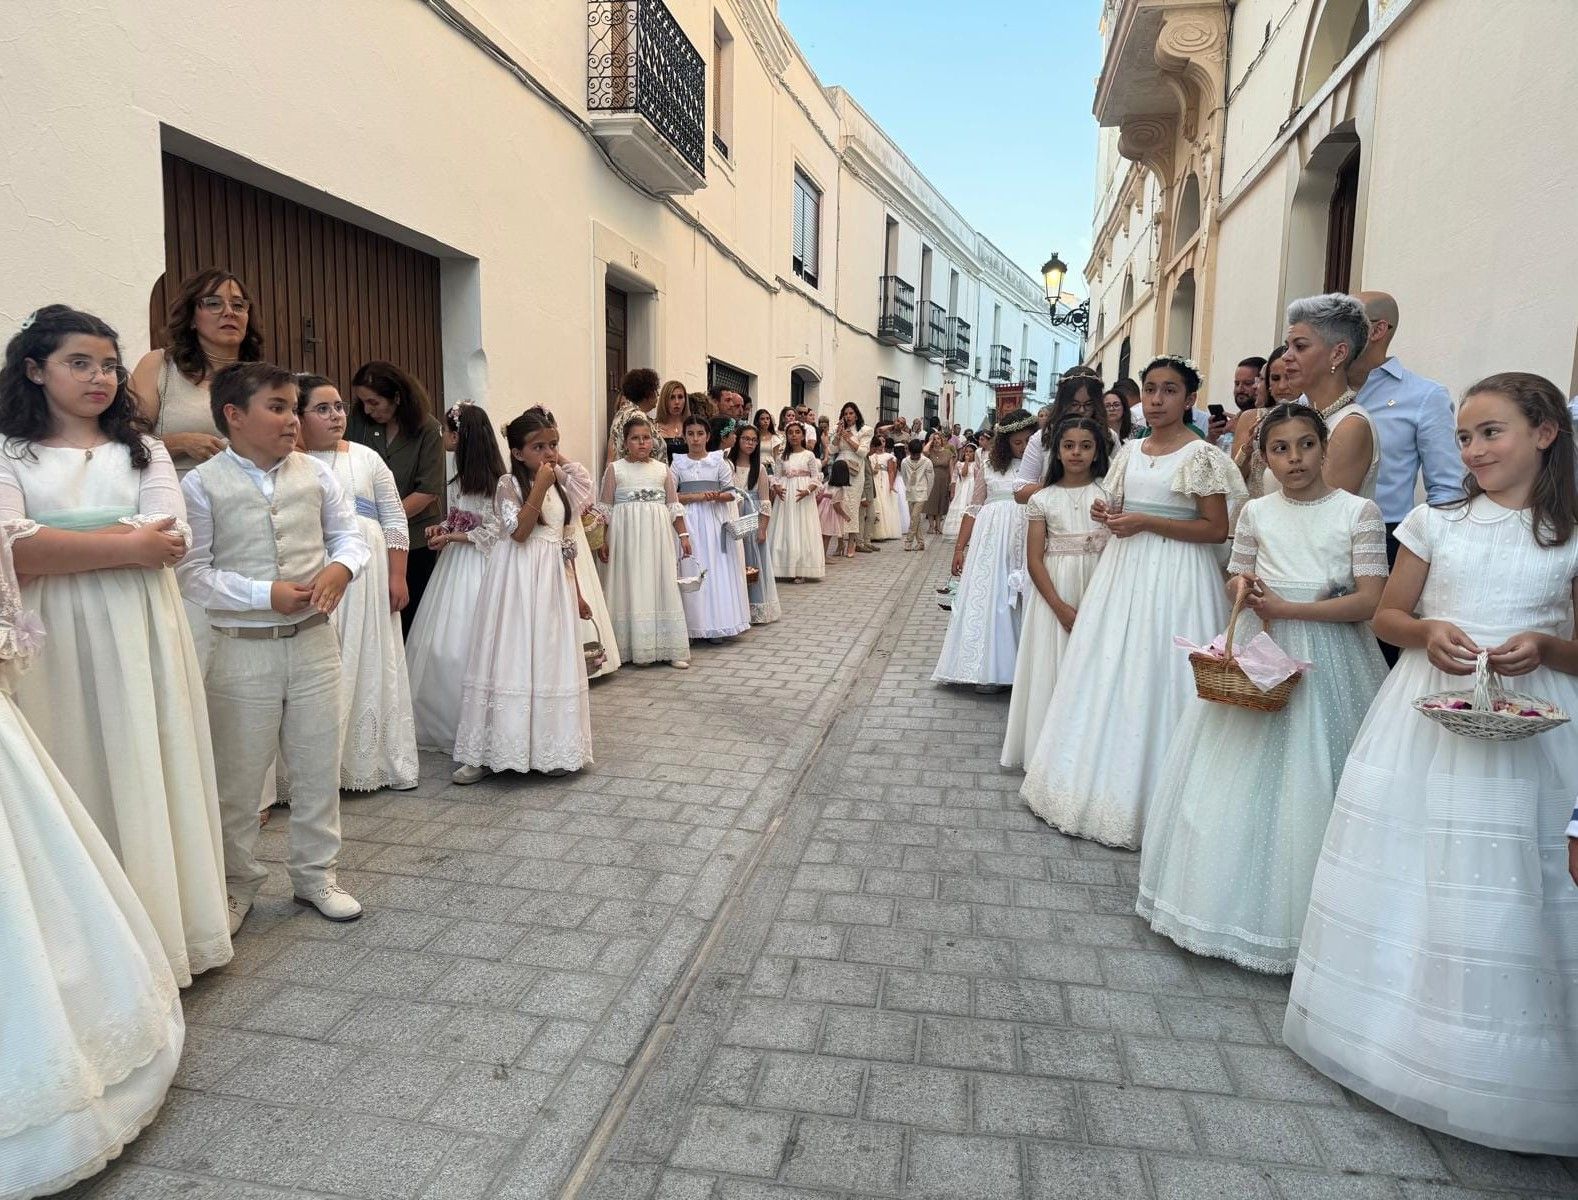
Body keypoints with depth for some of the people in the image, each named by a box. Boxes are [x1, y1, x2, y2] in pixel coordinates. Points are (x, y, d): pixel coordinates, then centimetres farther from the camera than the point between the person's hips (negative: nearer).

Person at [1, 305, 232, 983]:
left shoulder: (142, 450, 12)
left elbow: (171, 538, -4)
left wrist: (58, 546, -8)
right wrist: (127, 547, -11)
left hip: (139, 637, 2)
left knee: (146, 775, 5)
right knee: (70, 784, 2)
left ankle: (161, 933, 15)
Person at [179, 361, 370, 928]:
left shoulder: (316, 474, 3)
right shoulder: (203, 485, -7)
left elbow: (350, 535, 9)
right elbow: (192, 573, -10)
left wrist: (339, 567, -13)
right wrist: (265, 594, -19)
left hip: (314, 642, 3)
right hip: (243, 649, -3)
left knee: (318, 766, 12)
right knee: (238, 775, 9)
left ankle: (315, 873, 29)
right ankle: (237, 882, 29)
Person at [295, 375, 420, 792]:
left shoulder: (367, 459, 10)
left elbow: (394, 521, 8)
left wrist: (397, 578, 1)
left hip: (367, 580, 3)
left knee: (372, 666, 8)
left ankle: (373, 759, 20)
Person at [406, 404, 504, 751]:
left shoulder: (498, 484, -13)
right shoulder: (455, 483, 12)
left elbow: (495, 532, -14)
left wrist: (452, 537, -12)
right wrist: (441, 529, 2)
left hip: (479, 567, -7)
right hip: (453, 565, 8)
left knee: (463, 645, -4)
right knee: (439, 645, 7)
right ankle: (440, 721, 19)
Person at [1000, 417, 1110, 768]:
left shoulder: (1108, 493, 2)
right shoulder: (1042, 499, 2)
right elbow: (1034, 560, -2)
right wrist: (1061, 607, -12)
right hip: (1054, 593, 0)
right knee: (1052, 666, 4)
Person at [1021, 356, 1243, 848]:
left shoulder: (1200, 455, -7)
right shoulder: (1130, 451, 12)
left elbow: (1216, 530, -10)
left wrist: (1146, 522, -16)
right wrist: (1107, 515, 0)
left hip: (1174, 579, -6)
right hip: (1124, 570, 7)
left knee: (1154, 679, -4)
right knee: (1108, 674, 8)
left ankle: (1146, 795, 9)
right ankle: (1101, 781, 20)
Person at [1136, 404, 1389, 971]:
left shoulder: (1359, 511, -4)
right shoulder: (1255, 512, 6)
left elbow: (1370, 601, -9)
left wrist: (1288, 608, -16)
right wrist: (1244, 587, -6)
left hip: (1327, 660, -3)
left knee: (1307, 784, 1)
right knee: (1238, 779, 5)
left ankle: (1297, 916, 18)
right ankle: (1231, 898, 21)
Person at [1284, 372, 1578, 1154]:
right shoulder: (1436, 521, 6)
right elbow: (1386, 616, 9)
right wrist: (1428, 631, -11)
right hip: (1427, 717, 2)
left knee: (1508, 892, 1)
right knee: (1406, 876, 7)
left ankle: (1506, 1069, 20)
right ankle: (1394, 1025, 25)